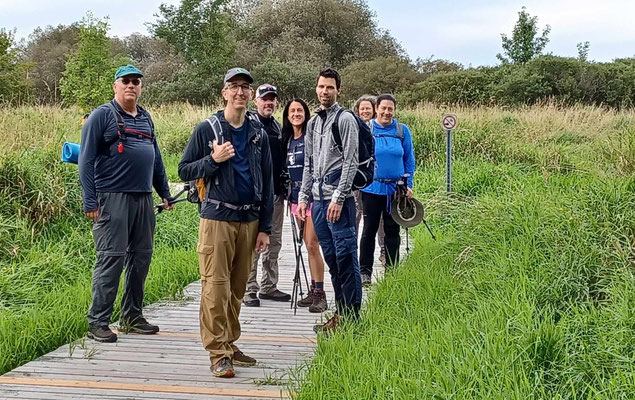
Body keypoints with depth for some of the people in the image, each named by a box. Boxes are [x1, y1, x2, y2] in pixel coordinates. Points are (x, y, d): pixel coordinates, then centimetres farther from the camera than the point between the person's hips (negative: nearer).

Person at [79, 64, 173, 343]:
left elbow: (156, 158, 25)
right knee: (111, 259, -8)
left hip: (144, 199, 7)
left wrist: (165, 193, 21)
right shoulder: (102, 116, -2)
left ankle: (132, 316, 21)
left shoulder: (145, 118, 18)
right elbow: (86, 161, -6)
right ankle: (97, 323, -1)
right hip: (113, 198, -7)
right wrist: (90, 202, -13)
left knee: (141, 257, 10)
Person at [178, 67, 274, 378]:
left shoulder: (259, 134, 10)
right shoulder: (207, 129, 0)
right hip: (217, 219, -4)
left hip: (249, 221, 4)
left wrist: (265, 228, 8)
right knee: (216, 288, -7)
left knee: (237, 289, 9)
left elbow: (267, 183, 12)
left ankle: (230, 344, 20)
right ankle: (218, 354, -3)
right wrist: (213, 160, -16)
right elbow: (184, 170, 1)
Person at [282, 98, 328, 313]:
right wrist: (289, 194, 16)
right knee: (307, 245, 11)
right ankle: (313, 291, 17)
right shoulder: (287, 140, 13)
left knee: (312, 245, -9)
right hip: (296, 198, 7)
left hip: (312, 196, -7)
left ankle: (320, 294, -5)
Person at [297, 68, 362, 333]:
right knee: (331, 258, 11)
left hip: (339, 200, -7)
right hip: (318, 199, 8)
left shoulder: (345, 119, -4)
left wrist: (338, 198, -16)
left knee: (346, 257, -6)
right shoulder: (313, 123, 19)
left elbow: (350, 162, -11)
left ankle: (352, 317, -1)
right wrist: (303, 197, 16)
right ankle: (340, 314, 18)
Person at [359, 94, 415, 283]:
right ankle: (365, 271, 11)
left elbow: (409, 159, 9)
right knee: (369, 229, 3)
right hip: (372, 187, -2)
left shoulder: (402, 130, 4)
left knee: (392, 230, 9)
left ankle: (392, 270, 19)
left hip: (396, 188, 2)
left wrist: (409, 184, 4)